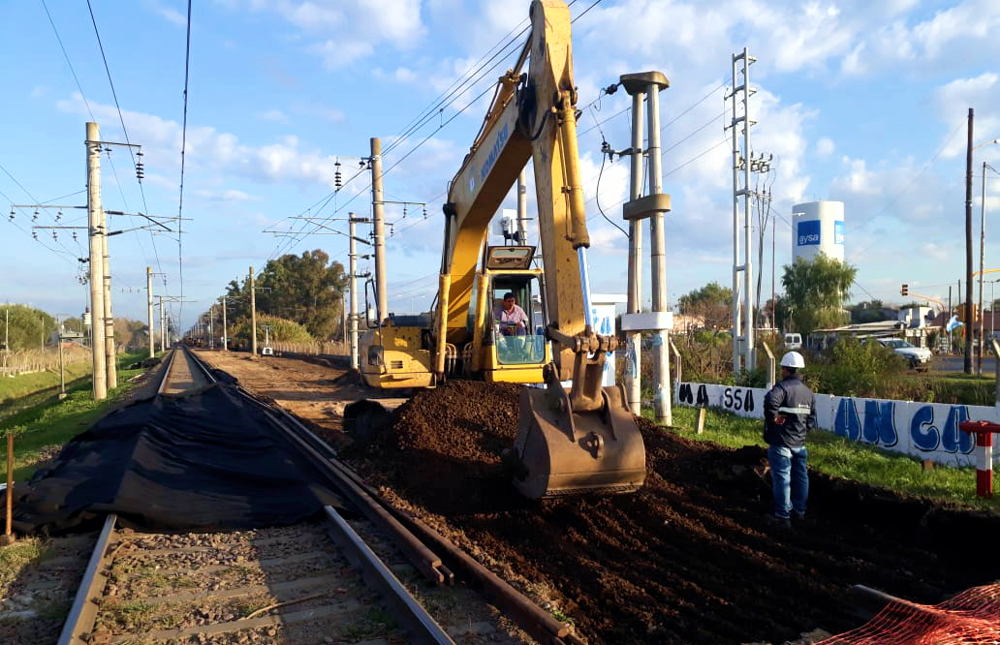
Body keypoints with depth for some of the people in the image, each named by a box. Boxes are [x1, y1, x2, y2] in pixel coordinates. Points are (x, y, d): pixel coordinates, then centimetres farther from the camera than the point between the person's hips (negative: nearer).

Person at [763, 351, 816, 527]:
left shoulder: (783, 387, -15)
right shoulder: (808, 392, 10)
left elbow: (770, 400, -38)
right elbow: (811, 420, 13)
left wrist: (773, 418, -24)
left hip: (781, 442, -7)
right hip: (800, 442, 8)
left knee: (782, 478, -2)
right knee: (800, 476, 15)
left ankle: (783, 516, 1)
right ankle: (799, 511, 25)